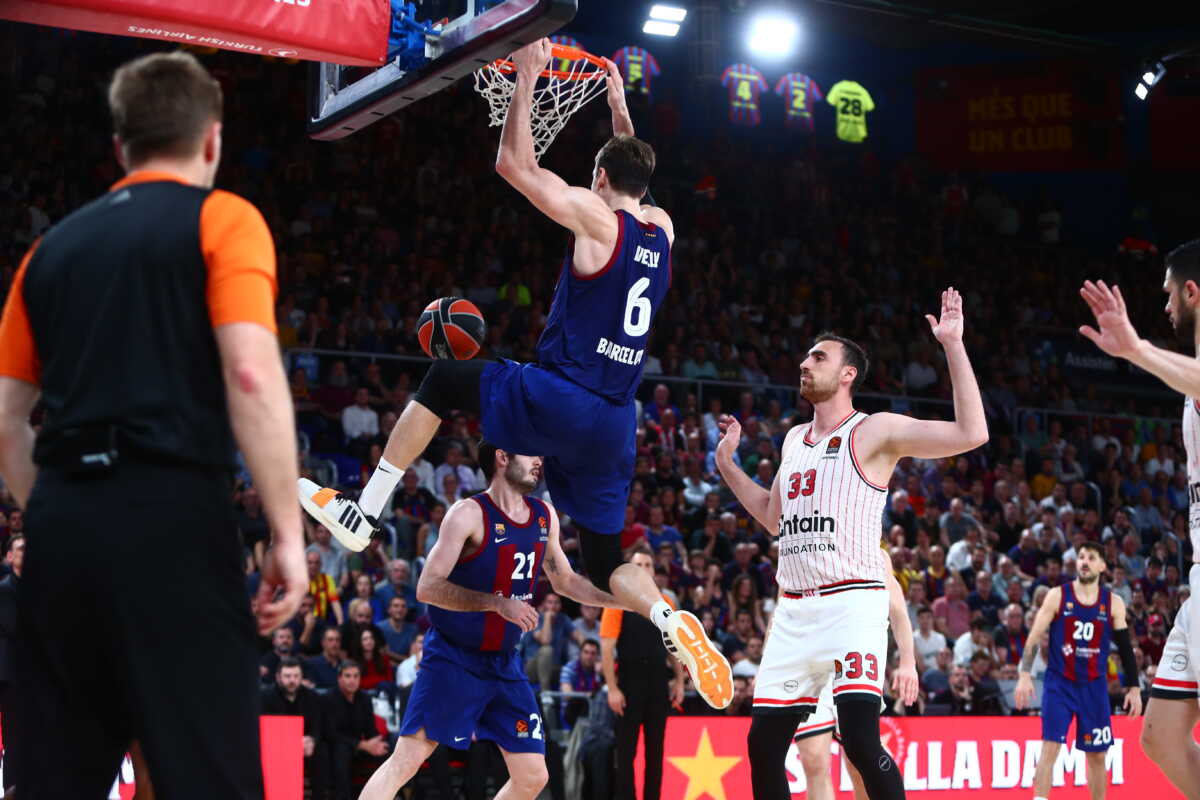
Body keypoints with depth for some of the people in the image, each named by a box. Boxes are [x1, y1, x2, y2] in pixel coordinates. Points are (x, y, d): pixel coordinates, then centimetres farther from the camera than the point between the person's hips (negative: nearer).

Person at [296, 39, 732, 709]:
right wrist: (619, 106, 40)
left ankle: (361, 514, 13)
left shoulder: (596, 217, -6)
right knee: (607, 560, 16)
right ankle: (674, 622, -13)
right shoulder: (662, 228, 12)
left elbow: (514, 164, -4)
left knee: (443, 380, 16)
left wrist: (527, 78, 3)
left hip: (558, 398, -6)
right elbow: (636, 173, 36)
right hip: (616, 423, 6)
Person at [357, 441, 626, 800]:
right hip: (453, 659, -7)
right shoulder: (470, 514, -15)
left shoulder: (545, 516, 6)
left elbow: (565, 581, 21)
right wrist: (498, 602, -30)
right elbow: (428, 587, -22)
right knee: (406, 760, -14)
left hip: (504, 663, 7)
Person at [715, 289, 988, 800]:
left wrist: (953, 346, -18)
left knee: (861, 739, -21)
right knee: (763, 742, 7)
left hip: (852, 602, -7)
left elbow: (971, 434, -16)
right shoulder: (795, 438, 19)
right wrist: (727, 465, 26)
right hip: (795, 609, 7)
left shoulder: (875, 431, -4)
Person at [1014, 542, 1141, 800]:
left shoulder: (1114, 603, 3)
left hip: (1094, 686, 2)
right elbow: (1034, 637, -4)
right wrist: (1025, 675, -14)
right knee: (1050, 747, -12)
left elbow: (1125, 648, 8)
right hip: (1059, 684, -2)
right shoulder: (1057, 596, -3)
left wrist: (1134, 688, 3)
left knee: (1097, 755, 7)